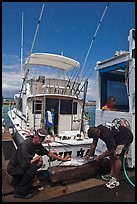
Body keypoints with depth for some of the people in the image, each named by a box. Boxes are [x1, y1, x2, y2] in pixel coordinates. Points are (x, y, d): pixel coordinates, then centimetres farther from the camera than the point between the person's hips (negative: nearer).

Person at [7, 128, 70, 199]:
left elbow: (48, 153, 3)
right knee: (33, 167, -26)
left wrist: (62, 159, 4)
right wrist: (36, 159, -19)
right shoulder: (25, 145, -30)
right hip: (13, 168, -8)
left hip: (22, 166, 8)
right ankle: (20, 192, -6)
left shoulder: (38, 145, -6)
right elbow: (24, 164, -35)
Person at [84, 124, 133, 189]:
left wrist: (100, 157, -11)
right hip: (118, 136, 9)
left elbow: (110, 150, -20)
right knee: (112, 154, 9)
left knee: (117, 156, -12)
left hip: (126, 137, -9)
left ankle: (115, 180, -2)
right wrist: (88, 155, 5)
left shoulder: (106, 135, -35)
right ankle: (112, 174, 20)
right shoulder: (96, 130, -10)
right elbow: (94, 144, 4)